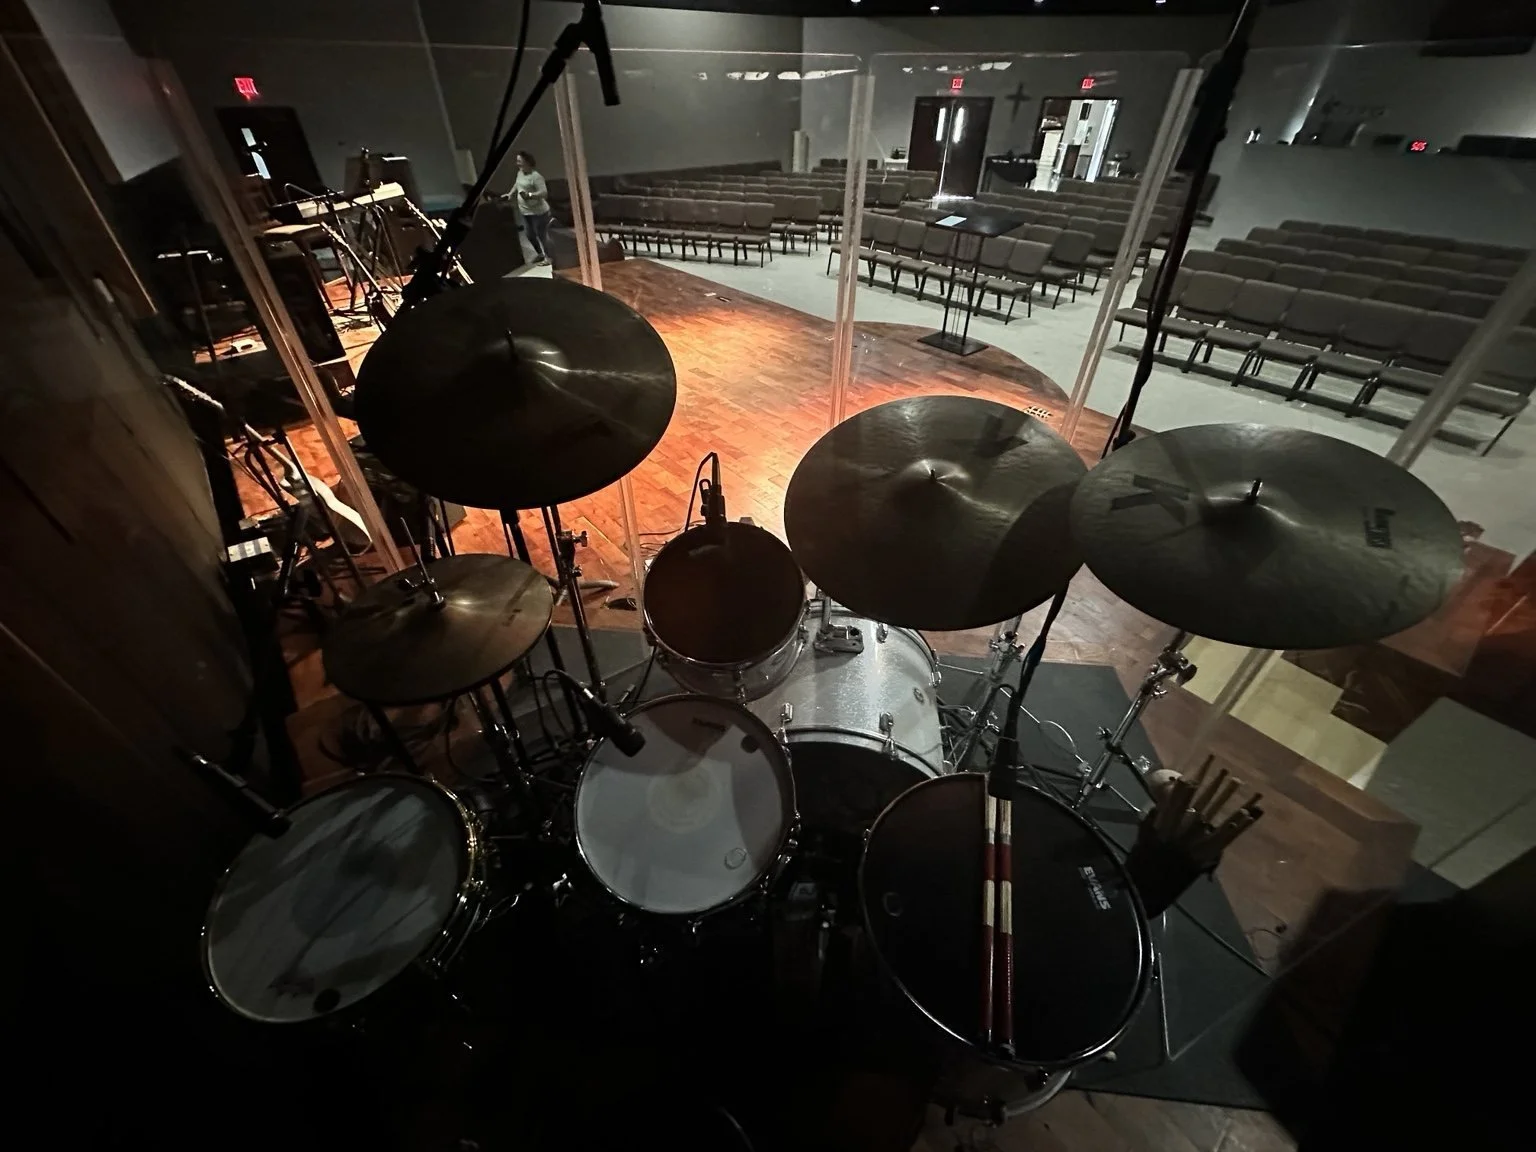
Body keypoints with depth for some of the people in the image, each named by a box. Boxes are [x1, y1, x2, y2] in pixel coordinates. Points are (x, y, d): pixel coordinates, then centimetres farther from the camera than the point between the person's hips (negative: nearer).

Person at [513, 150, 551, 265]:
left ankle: (548, 257, 15)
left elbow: (544, 193, -27)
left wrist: (529, 195, -37)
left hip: (538, 212, -9)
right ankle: (540, 254, 35)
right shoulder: (520, 172, 8)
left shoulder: (536, 176, -18)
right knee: (530, 235, 15)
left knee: (542, 235, -1)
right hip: (525, 212, 9)